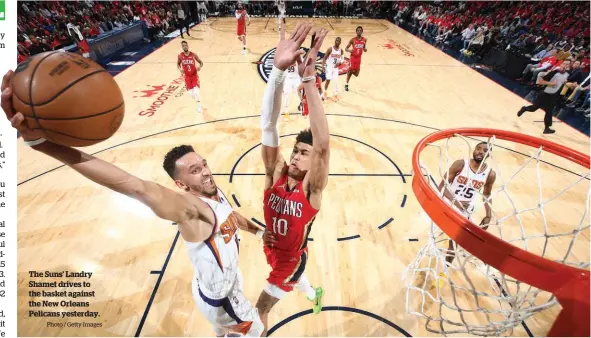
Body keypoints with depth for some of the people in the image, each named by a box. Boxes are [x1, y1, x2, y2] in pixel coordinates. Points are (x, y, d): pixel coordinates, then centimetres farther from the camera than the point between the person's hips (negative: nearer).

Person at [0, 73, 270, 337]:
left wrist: (257, 231, 24)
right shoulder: (189, 208, -37)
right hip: (216, 296, -7)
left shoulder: (216, 193, -11)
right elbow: (136, 187, -54)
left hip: (230, 278, 7)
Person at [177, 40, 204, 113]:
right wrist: (180, 69, -11)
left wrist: (200, 67, -23)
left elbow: (201, 62, 0)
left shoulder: (193, 55, -9)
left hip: (194, 75, -2)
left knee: (196, 91, -18)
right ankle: (197, 98, 35)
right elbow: (178, 64, 10)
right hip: (187, 76, 2)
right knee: (190, 93, -3)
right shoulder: (180, 56, -5)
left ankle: (199, 105, 0)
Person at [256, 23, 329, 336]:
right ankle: (315, 295, 67)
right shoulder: (275, 172, -21)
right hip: (272, 249, 5)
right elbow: (268, 126, -34)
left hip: (291, 258, -5)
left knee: (259, 311, 11)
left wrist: (309, 79, -55)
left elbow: (323, 144, -48)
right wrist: (278, 70, -46)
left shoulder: (312, 188, -29)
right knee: (293, 277, 35)